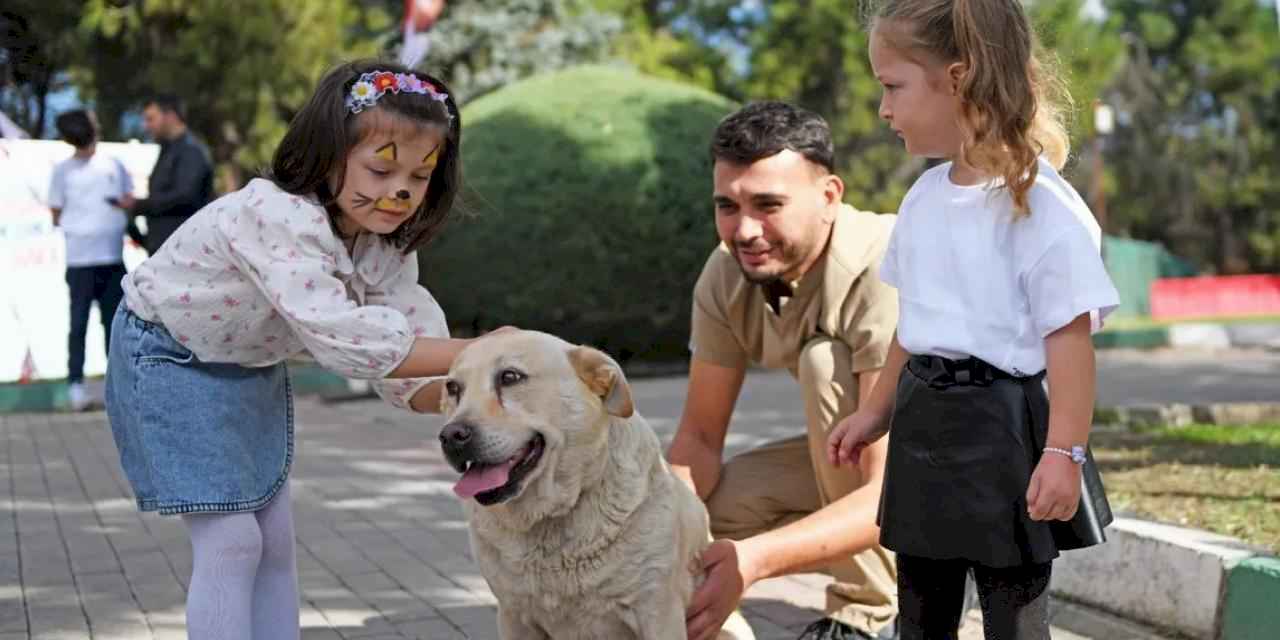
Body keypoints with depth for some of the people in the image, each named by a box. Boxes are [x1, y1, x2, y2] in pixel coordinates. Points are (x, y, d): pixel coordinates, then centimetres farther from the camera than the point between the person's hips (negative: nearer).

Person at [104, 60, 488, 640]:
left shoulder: (387, 246, -11)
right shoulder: (277, 217, -36)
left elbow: (409, 358, -15)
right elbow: (341, 337, -46)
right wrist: (475, 353, -43)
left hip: (253, 369, 8)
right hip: (168, 358, -8)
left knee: (274, 537, 6)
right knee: (231, 540, -12)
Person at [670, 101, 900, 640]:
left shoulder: (887, 273, -34)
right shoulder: (727, 273, -14)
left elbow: (893, 494, -39)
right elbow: (700, 436, -7)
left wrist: (755, 558, -51)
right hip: (849, 454, 6)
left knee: (826, 360, -31)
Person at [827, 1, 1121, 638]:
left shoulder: (1042, 204, -16)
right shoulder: (923, 197, 8)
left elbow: (1069, 337, -18)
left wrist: (1064, 453, -23)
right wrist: (877, 411, 25)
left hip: (1002, 427, -8)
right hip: (923, 423, 8)